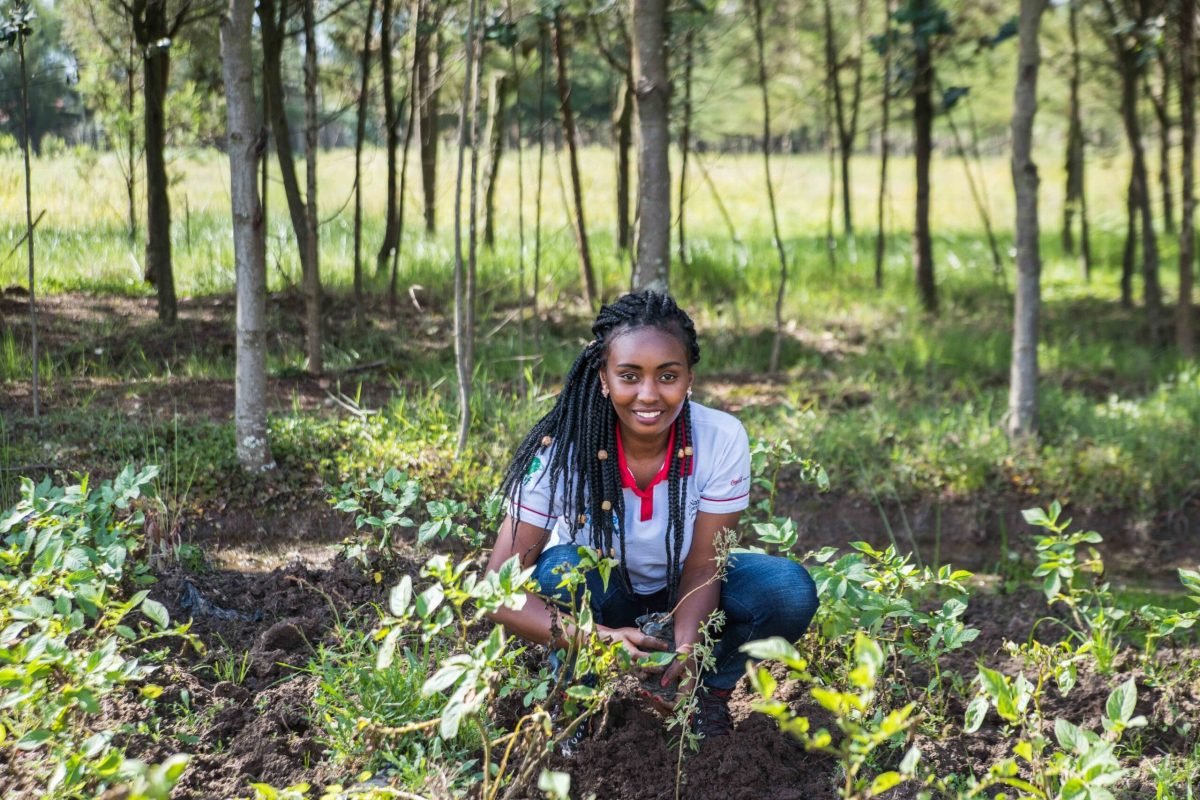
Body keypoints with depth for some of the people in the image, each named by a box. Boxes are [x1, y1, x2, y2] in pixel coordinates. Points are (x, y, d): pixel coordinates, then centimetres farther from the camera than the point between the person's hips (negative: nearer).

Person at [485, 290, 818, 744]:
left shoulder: (723, 440, -25)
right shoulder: (560, 451, -29)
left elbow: (700, 568, -19)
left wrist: (687, 646, -40)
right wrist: (596, 638, -47)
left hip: (679, 595, 2)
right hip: (594, 601, -2)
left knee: (790, 592, -25)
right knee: (563, 568, -35)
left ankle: (710, 695, 2)